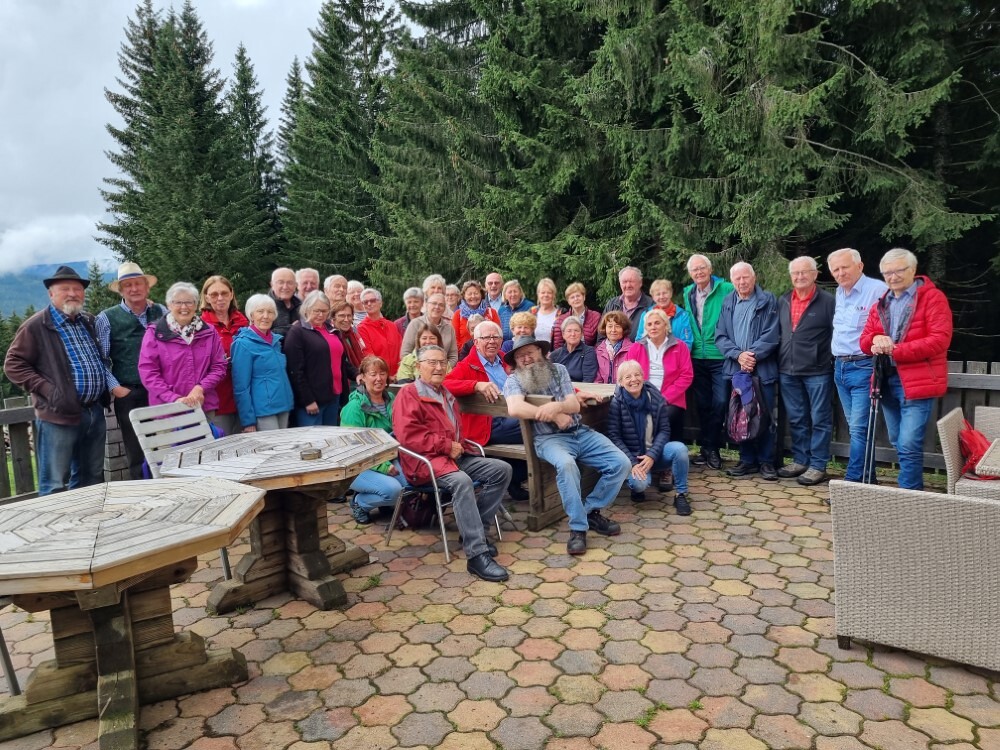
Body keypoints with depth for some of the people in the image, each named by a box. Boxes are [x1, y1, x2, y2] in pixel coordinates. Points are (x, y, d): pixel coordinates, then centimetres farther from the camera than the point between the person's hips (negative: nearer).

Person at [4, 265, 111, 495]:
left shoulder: (89, 323, 15)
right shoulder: (36, 326, -4)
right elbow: (13, 365, -5)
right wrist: (48, 389, -15)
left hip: (95, 413, 6)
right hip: (60, 415, -6)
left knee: (91, 481, 14)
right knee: (55, 486, 0)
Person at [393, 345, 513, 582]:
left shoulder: (446, 393, 23)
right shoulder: (408, 394, -3)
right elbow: (408, 435, -16)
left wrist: (458, 443, 13)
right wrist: (446, 445, -16)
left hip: (454, 455, 9)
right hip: (426, 461, -9)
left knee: (502, 470, -6)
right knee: (461, 481, -37)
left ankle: (475, 530, -3)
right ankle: (477, 555, -38)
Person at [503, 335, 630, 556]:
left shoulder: (558, 370, 13)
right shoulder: (514, 380, 2)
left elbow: (574, 405, 3)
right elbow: (515, 409, -20)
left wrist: (557, 406, -21)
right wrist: (555, 415, -16)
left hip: (581, 432, 5)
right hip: (549, 438, -5)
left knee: (622, 463, -11)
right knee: (566, 464, -38)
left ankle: (590, 510, 6)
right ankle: (578, 527, -23)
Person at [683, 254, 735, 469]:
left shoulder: (727, 290, -7)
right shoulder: (688, 294, 10)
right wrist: (688, 345, 13)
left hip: (721, 357, -5)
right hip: (697, 357, 5)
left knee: (720, 402, -5)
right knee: (702, 404, 10)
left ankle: (710, 447, 9)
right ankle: (708, 448, 21)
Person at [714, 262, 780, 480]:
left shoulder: (768, 301, 0)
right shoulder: (727, 303, 11)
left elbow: (771, 335, -7)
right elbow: (720, 337, 5)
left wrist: (752, 355, -15)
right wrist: (738, 354, -10)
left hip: (762, 369, -3)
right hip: (736, 369, 4)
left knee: (764, 417, 1)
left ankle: (766, 462, 12)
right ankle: (747, 460, 18)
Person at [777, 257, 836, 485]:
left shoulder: (828, 301, -6)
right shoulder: (783, 302, 10)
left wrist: (834, 364, -9)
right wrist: (779, 362, 11)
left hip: (817, 372, -5)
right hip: (788, 372, 5)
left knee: (820, 420, 3)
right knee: (796, 419, 13)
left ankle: (818, 465, 10)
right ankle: (800, 460, 25)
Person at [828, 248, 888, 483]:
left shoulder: (878, 290, -12)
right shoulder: (839, 293, 14)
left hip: (864, 367, -8)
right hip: (840, 366, 8)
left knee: (859, 428, -9)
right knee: (855, 427, 13)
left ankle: (853, 482, -4)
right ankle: (867, 479, 22)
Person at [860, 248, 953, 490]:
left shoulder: (932, 297, -4)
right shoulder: (880, 305, 17)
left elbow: (940, 339, -14)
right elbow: (864, 341, 13)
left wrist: (895, 350, -17)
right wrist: (876, 339, -12)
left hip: (918, 382, -7)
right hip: (887, 381, 7)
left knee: (909, 445, -12)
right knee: (898, 443, 15)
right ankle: (914, 488, 31)